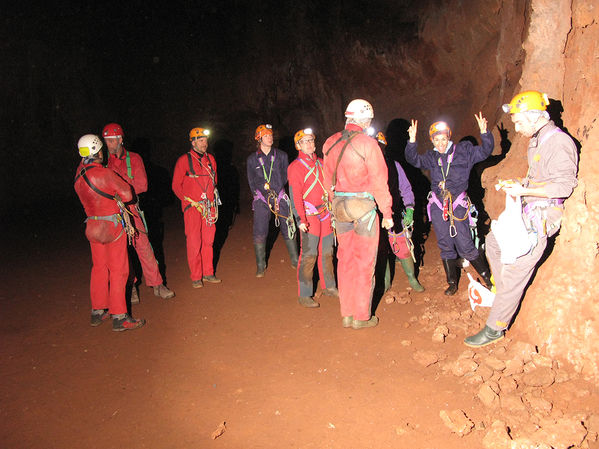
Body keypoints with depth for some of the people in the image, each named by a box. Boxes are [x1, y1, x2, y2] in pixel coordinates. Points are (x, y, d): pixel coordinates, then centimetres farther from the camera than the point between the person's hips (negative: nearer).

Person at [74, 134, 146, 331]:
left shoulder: (79, 173, 2)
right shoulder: (104, 173, -19)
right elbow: (127, 194, -13)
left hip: (92, 224, 7)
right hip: (112, 225, -7)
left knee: (99, 268, 17)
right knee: (118, 270, -1)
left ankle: (97, 312, 26)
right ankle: (119, 317, 4)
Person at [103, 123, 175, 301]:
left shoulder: (133, 158, 4)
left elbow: (142, 185, -2)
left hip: (130, 208, -1)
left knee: (143, 246, -1)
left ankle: (157, 285, 8)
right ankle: (129, 287, 18)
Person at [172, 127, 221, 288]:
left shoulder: (210, 159, 13)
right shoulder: (184, 160, -2)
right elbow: (176, 186, 0)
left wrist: (214, 204, 13)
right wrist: (190, 201, -6)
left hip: (209, 207, 5)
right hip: (192, 208, -5)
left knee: (208, 241, 9)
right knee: (194, 242, -4)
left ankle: (208, 273, 20)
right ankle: (196, 277, 5)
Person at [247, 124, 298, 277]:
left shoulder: (281, 156, 8)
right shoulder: (252, 159, 7)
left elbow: (285, 176, 10)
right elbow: (252, 181, 10)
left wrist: (276, 192, 1)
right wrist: (263, 191, -1)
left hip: (280, 197, 1)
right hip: (261, 200, 0)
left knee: (288, 230, 0)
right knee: (259, 234, -3)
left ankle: (295, 261, 14)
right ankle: (260, 266, 9)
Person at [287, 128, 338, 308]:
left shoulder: (321, 163, 16)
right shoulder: (295, 167, -5)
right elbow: (295, 195, -12)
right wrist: (300, 219, -19)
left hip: (326, 214, 7)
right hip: (309, 216, -7)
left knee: (327, 252, 14)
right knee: (309, 255, -8)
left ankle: (329, 287, 29)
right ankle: (304, 295, -1)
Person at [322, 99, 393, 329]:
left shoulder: (331, 143, 7)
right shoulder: (367, 143, -11)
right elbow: (379, 181, -10)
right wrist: (387, 213, -4)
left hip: (340, 207, 6)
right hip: (363, 207, -6)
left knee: (345, 260, 13)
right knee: (364, 262, 4)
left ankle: (346, 314, 21)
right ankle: (362, 316, 13)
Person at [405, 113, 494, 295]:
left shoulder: (463, 150, 4)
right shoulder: (431, 157, 9)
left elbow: (484, 152, -1)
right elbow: (414, 160, -3)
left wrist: (485, 133, -18)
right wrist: (412, 141, -18)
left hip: (458, 204, -3)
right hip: (438, 205, 3)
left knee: (465, 247, -6)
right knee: (445, 246, 10)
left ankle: (487, 276, 15)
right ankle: (452, 283, 24)